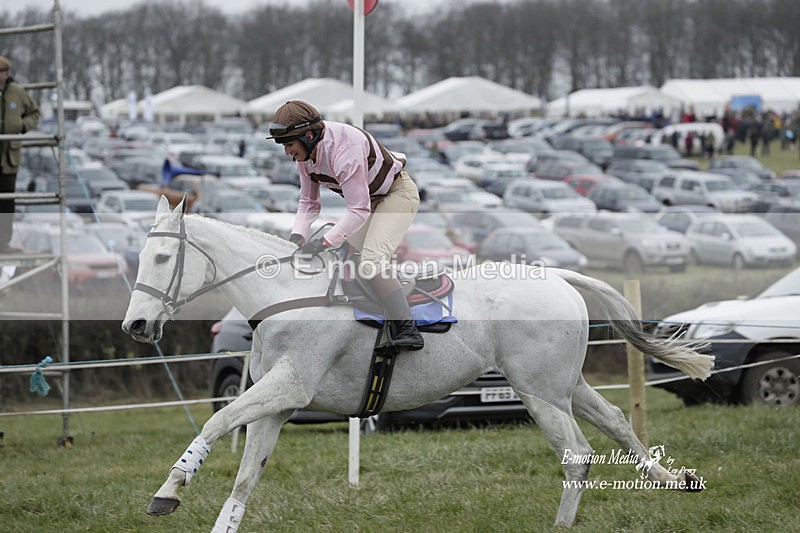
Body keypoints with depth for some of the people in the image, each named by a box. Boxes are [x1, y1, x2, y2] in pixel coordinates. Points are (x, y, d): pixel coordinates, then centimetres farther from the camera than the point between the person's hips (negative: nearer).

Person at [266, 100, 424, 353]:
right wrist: (298, 235, -16)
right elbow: (308, 202, 1)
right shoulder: (305, 154, -7)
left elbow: (358, 209, -33)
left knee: (372, 260, -25)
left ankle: (407, 331, -25)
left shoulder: (344, 150, -35)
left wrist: (325, 241, -36)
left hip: (397, 193, -10)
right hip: (368, 199, 10)